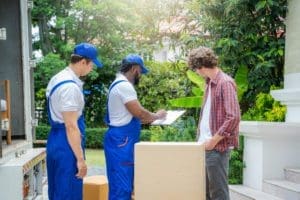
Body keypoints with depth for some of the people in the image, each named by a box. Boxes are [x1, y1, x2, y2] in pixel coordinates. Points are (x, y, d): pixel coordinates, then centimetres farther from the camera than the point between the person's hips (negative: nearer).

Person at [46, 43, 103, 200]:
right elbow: (71, 126, -23)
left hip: (56, 140, 10)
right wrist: (80, 159, -20)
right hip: (66, 144, -10)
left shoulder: (58, 78, 10)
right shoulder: (70, 86, -21)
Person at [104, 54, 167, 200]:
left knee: (124, 183, 15)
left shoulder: (120, 84, 16)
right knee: (121, 185, -6)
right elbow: (140, 113, -18)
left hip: (122, 140, 11)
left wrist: (151, 118, 14)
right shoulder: (124, 86, -17)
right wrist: (157, 115, -1)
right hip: (121, 140, -11)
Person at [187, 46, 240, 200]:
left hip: (217, 147, -9)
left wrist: (213, 141, -16)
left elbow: (234, 117, -21)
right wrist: (201, 138, 12)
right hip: (205, 146, 9)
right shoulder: (209, 83, 14)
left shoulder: (225, 83, -14)